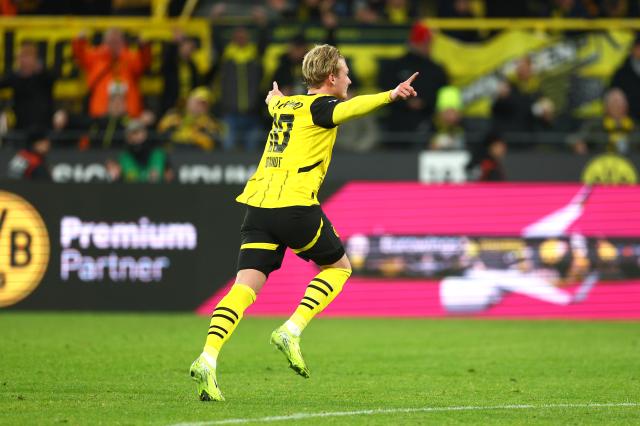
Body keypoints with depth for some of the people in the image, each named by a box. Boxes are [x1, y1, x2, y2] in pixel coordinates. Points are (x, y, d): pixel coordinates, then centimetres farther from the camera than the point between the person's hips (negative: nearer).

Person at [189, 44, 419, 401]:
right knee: (339, 266, 17)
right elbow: (349, 108, -24)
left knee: (246, 287, -2)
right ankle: (291, 331, 0)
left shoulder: (284, 104, 23)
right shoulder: (320, 106, 1)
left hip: (259, 204, 6)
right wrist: (390, 96, -39)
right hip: (295, 205, -6)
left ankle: (207, 359, -20)